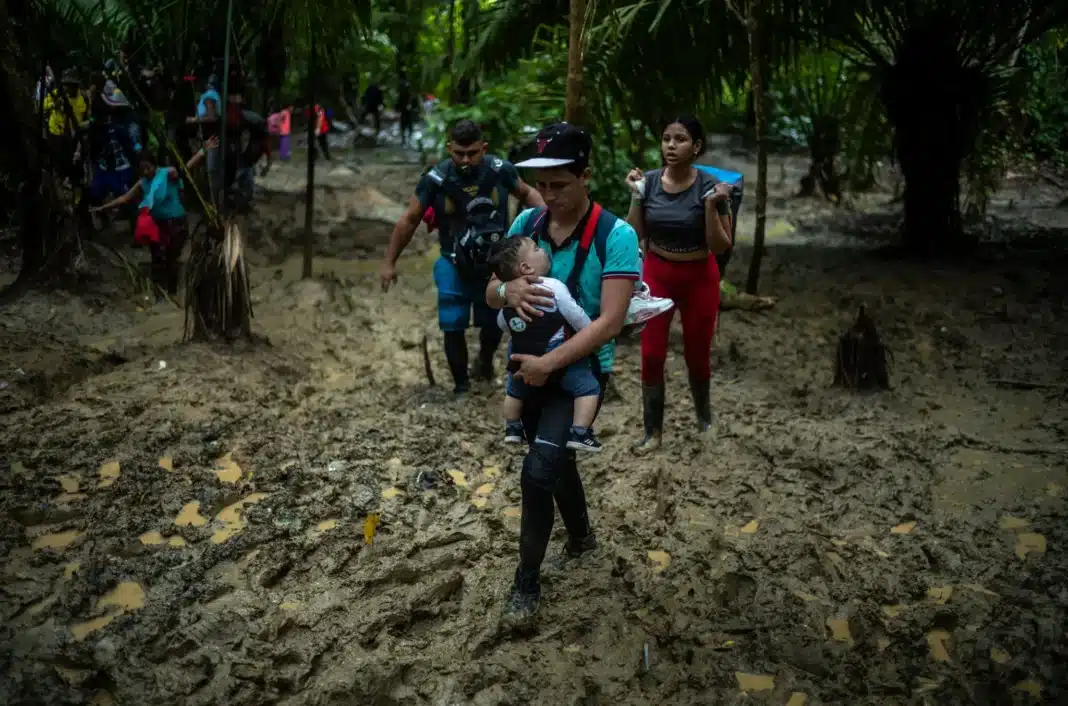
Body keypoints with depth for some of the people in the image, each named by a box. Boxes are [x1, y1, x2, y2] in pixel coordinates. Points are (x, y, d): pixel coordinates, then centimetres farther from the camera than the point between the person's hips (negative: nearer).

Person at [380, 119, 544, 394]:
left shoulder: (500, 170, -15)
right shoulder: (436, 179, -18)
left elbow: (526, 193, 6)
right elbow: (409, 220, -6)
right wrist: (390, 263, -3)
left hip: (495, 263, 1)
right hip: (454, 265, -1)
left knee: (493, 324, 14)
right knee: (453, 328, -4)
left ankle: (485, 362, 47)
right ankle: (461, 386, 15)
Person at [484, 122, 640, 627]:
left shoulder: (615, 236, -19)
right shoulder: (526, 223, -4)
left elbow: (610, 322, -25)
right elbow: (490, 295, 1)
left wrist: (548, 363, -29)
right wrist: (507, 290, -24)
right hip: (529, 367, 6)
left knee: (538, 470, -17)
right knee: (556, 460, 22)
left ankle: (527, 582, 2)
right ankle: (582, 537, 48)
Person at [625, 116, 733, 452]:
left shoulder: (709, 186, -15)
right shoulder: (649, 181, -6)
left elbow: (720, 246, -13)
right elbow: (634, 235, -3)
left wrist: (711, 205, -26)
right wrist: (636, 195, -12)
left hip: (699, 278, -2)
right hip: (656, 274, 2)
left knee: (697, 355, 12)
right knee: (651, 355, 0)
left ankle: (703, 412, 40)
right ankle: (653, 430, 15)